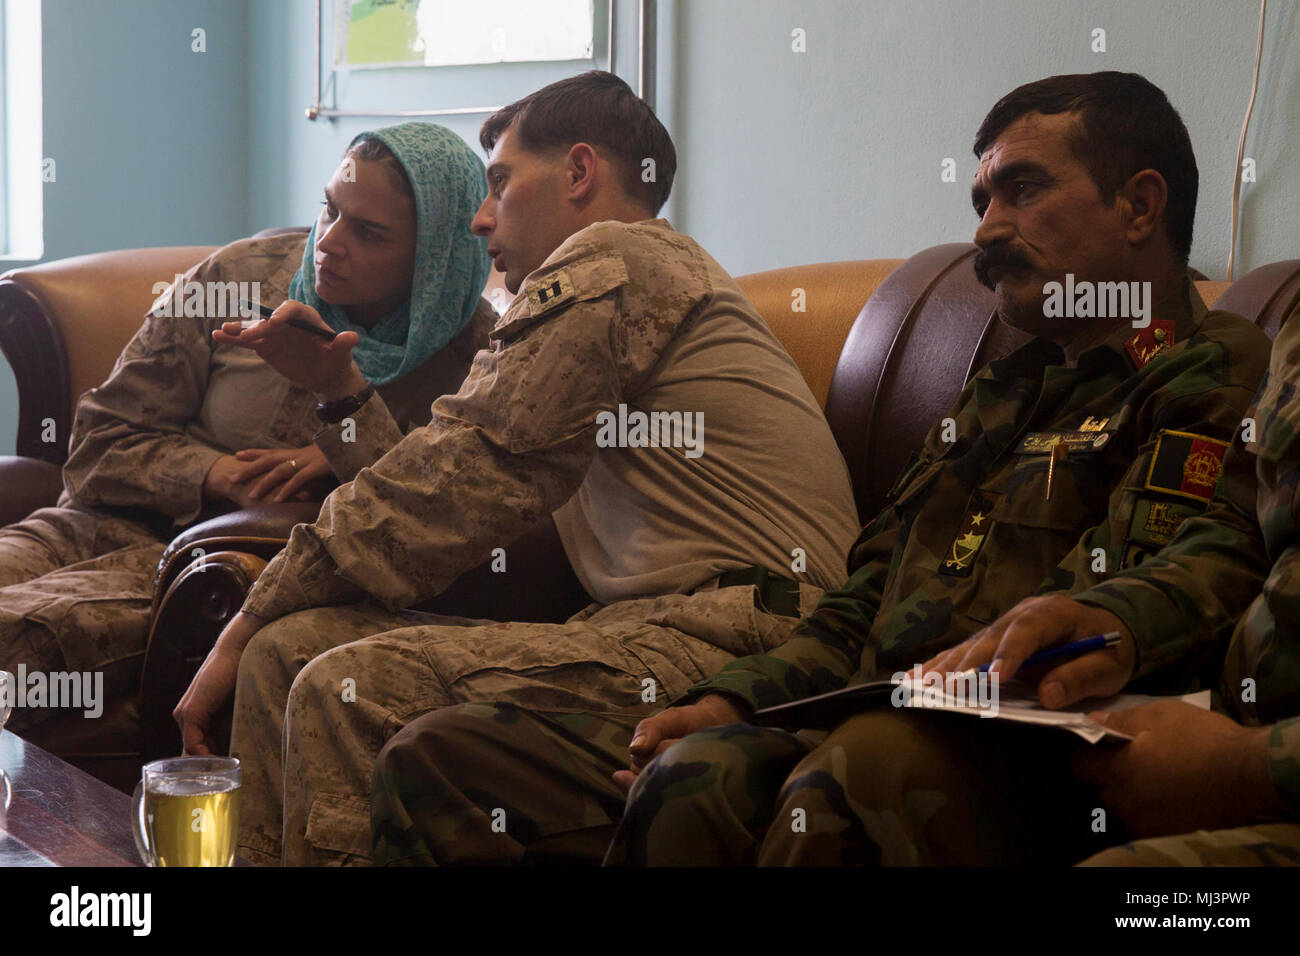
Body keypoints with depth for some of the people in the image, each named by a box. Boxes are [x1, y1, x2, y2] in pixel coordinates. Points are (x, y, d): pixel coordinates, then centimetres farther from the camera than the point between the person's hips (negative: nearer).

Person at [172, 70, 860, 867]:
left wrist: (251, 622, 1)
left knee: (349, 690, -24)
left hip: (725, 643, -10)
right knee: (287, 649, 0)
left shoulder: (615, 261, -2)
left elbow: (456, 478, -5)